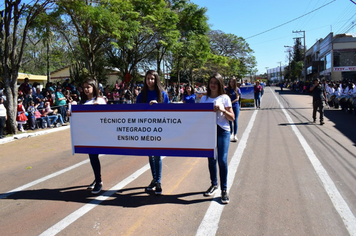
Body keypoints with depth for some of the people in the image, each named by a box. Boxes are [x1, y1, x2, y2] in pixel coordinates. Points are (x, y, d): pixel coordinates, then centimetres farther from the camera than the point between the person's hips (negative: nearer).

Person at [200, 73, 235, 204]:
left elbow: (232, 118, 1)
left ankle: (224, 190, 1)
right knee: (211, 159, 10)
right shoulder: (204, 98, 11)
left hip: (222, 131, -3)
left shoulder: (224, 98, 2)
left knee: (222, 160, -11)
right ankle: (214, 184, 28)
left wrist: (222, 110, -16)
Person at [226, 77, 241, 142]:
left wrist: (231, 102, -16)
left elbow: (237, 98, -4)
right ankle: (231, 134, 17)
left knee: (235, 120, -1)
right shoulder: (227, 89, 3)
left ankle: (235, 135, 6)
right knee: (230, 120, 4)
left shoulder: (237, 89, 1)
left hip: (235, 106, -1)